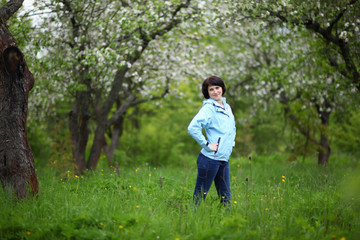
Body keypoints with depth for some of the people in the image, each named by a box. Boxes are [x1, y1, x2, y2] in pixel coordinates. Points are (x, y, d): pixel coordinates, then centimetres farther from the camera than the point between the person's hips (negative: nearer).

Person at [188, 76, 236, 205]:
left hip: (224, 160, 7)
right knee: (200, 195, 0)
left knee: (226, 197, 10)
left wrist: (231, 142, 17)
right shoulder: (208, 108, -10)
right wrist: (206, 145, -19)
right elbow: (192, 128, -24)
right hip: (210, 159, -7)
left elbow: (232, 128, 33)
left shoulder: (227, 107, 15)